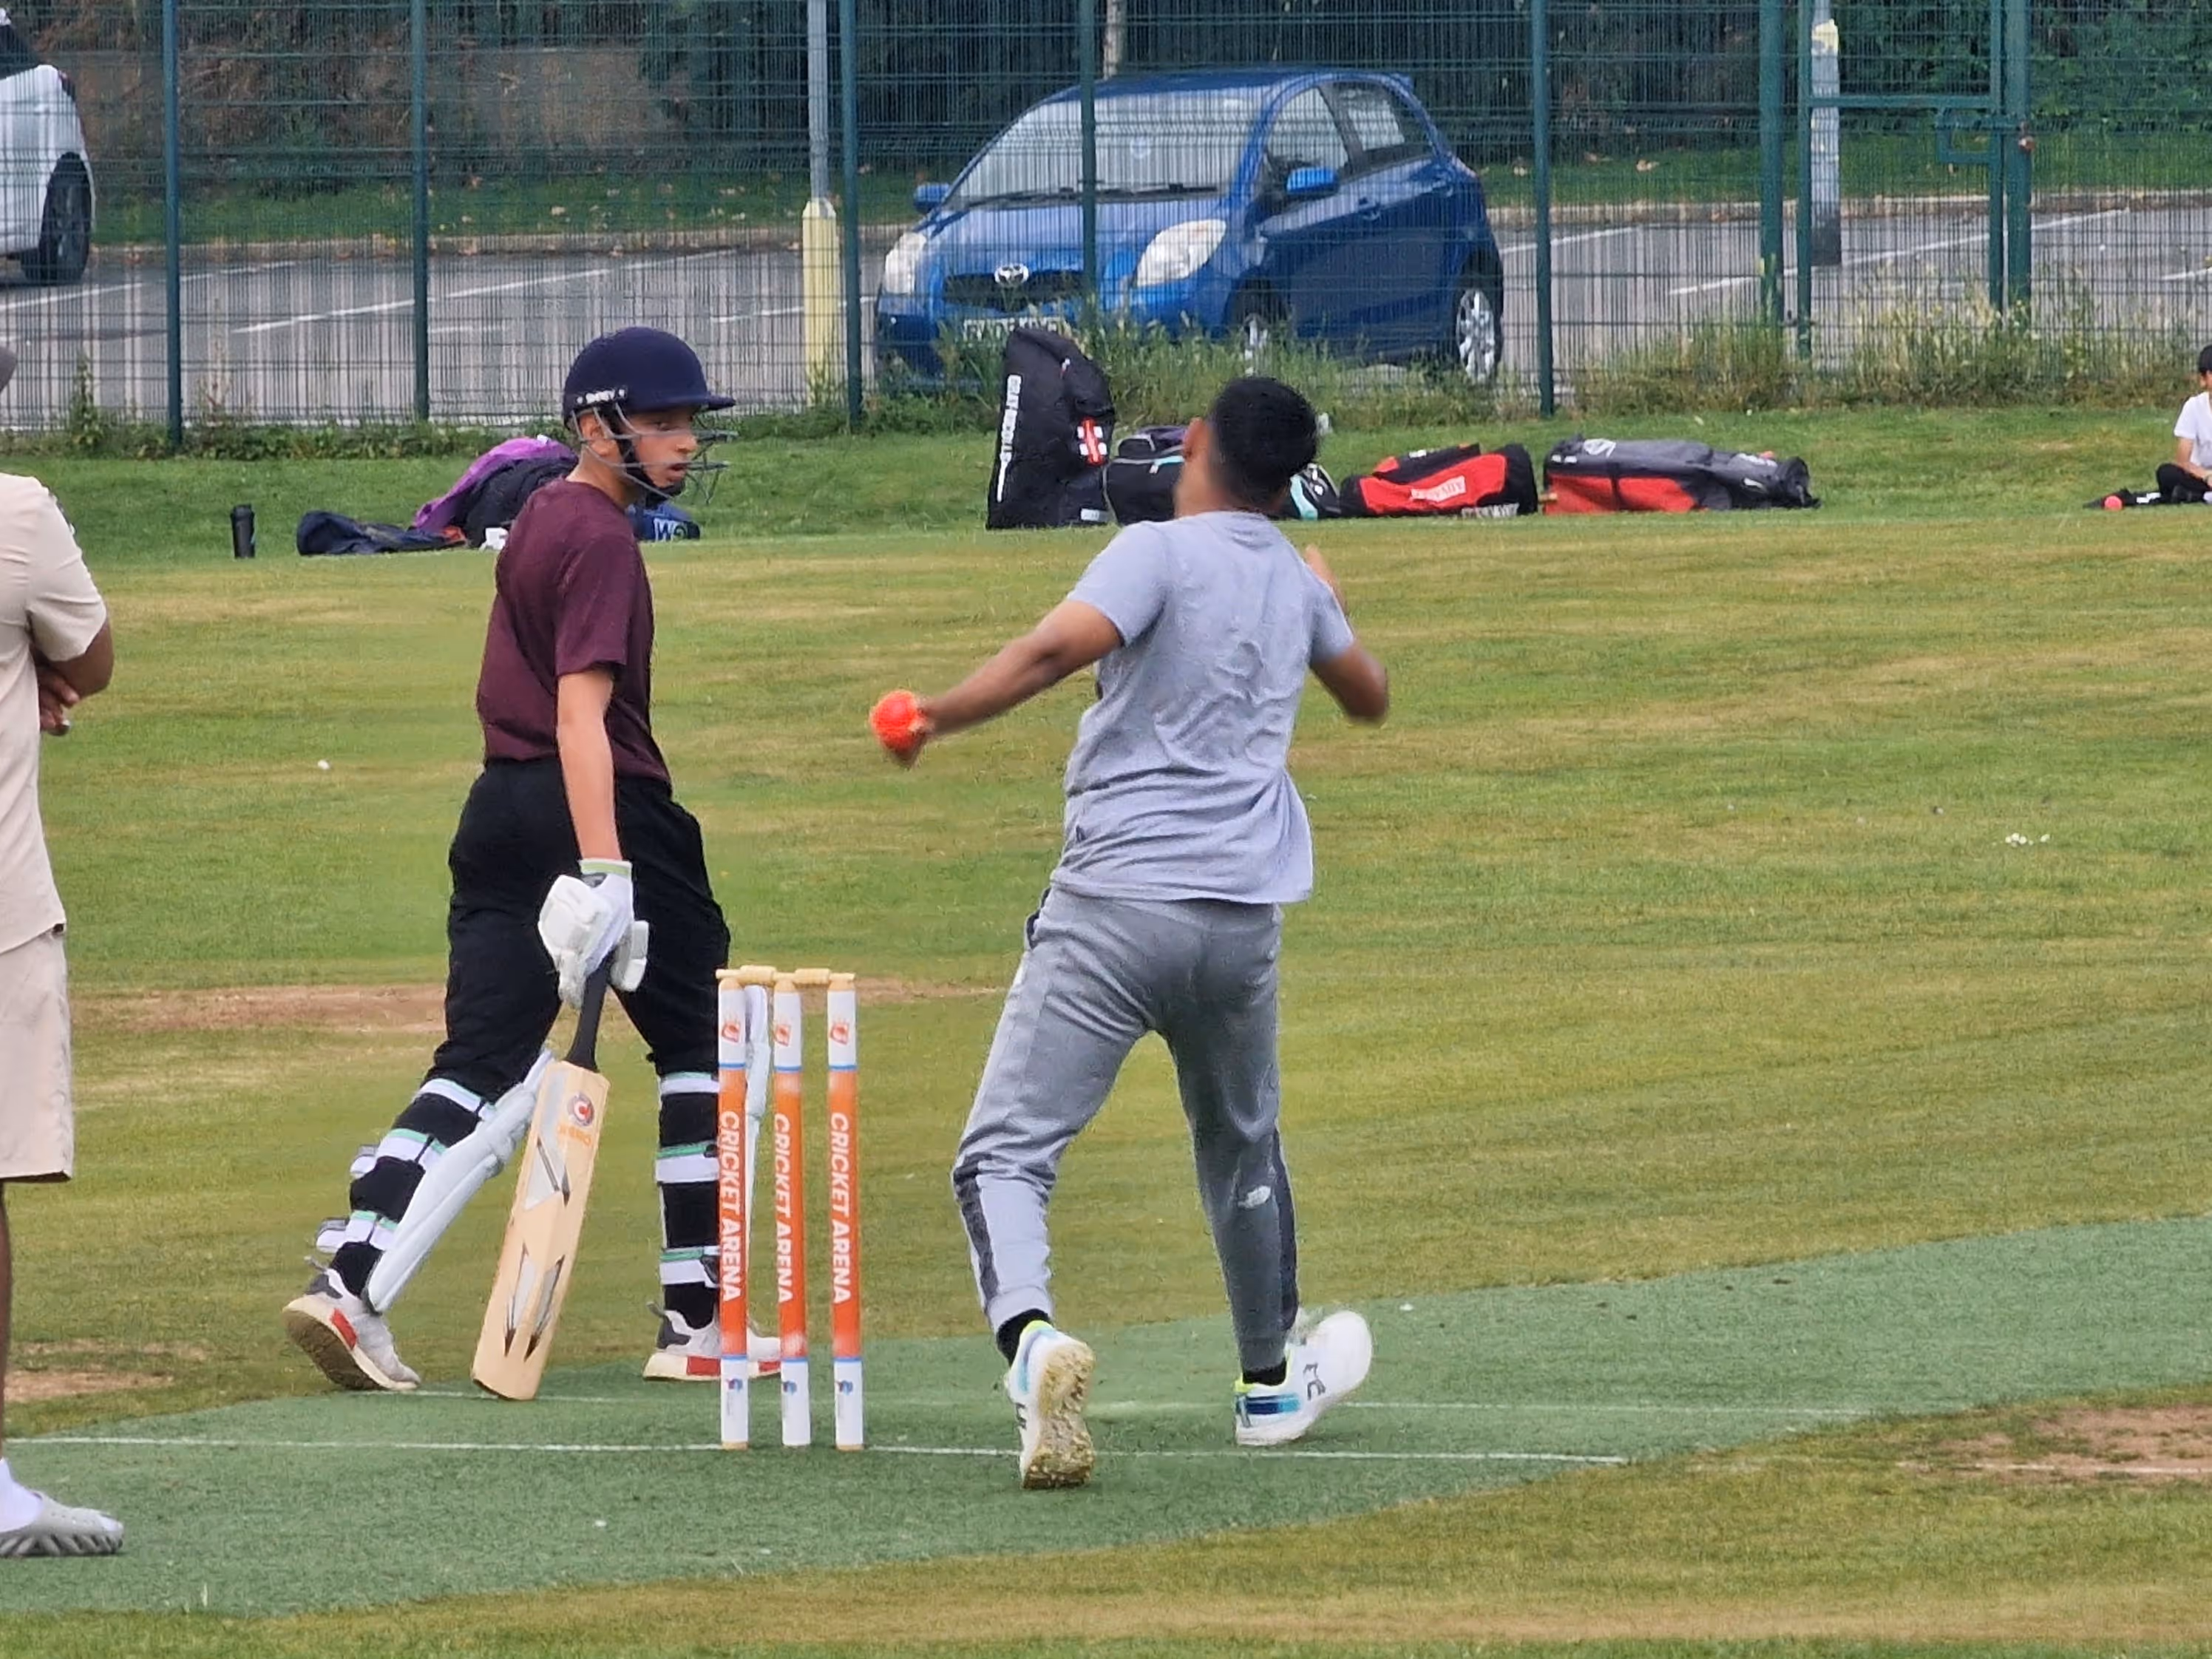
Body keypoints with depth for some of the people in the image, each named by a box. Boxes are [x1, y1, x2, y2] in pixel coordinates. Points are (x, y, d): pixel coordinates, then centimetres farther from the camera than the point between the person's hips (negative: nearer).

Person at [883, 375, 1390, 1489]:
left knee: (1007, 1151, -8)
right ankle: (1272, 1382, 42)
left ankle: (1029, 1333, -36)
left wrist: (935, 718, -13)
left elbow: (1056, 649, -25)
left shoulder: (1164, 553, -6)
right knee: (1241, 1145, 28)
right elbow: (1368, 697, 35)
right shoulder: (1296, 583, 14)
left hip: (1117, 906, -5)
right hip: (1244, 914, 5)